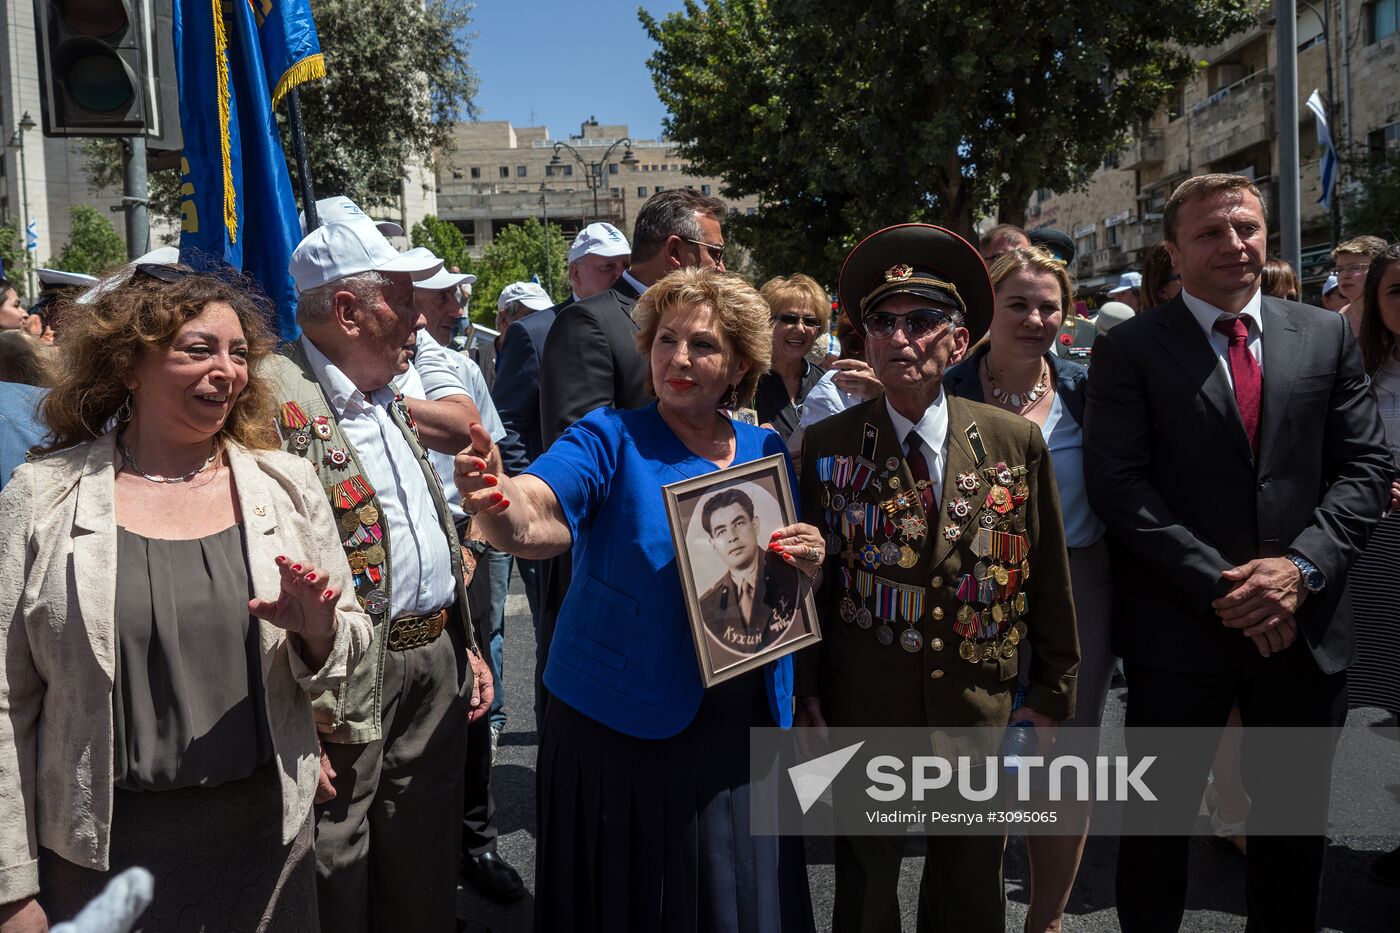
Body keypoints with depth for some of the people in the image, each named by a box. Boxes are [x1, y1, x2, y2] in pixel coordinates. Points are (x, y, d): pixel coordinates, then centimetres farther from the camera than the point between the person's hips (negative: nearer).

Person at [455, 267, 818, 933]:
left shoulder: (766, 451, 5)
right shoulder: (611, 439, -7)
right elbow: (537, 517, -26)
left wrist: (807, 564, -8)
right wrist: (496, 503, -48)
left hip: (742, 730, 4)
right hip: (620, 729, -3)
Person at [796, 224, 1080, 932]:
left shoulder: (1017, 442, -4)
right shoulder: (825, 447, -6)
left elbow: (1048, 579, 1)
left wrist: (1053, 695, 4)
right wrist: (806, 697, 0)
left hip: (982, 712, 1)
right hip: (861, 714, 0)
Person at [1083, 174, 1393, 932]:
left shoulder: (1326, 336, 8)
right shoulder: (1129, 349, -3)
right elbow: (1117, 483, -11)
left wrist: (1303, 565, -12)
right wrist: (1219, 585, -16)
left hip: (1305, 627, 4)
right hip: (1180, 628, -3)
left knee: (1295, 825, 19)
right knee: (1159, 821, 10)